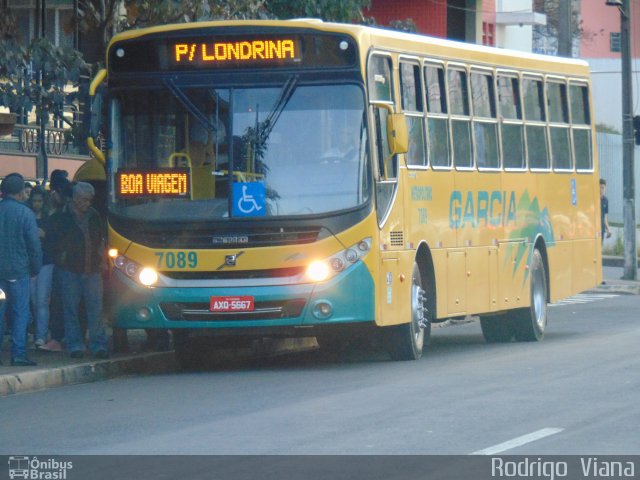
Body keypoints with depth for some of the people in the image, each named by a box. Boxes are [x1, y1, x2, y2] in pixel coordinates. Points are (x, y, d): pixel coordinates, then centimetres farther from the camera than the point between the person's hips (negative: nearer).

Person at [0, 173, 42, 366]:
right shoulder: (25, 213, -8)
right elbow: (34, 244, -8)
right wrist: (36, 268, 4)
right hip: (18, 269, -3)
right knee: (20, 312, 1)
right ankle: (18, 353, -4)